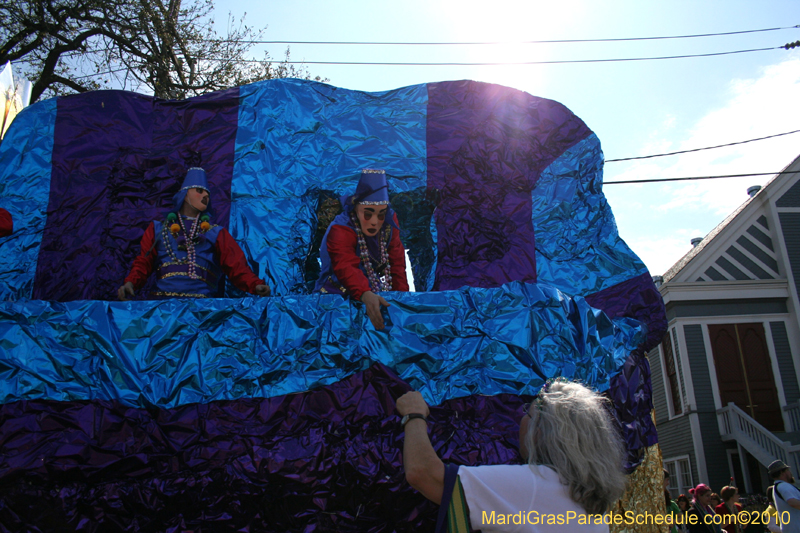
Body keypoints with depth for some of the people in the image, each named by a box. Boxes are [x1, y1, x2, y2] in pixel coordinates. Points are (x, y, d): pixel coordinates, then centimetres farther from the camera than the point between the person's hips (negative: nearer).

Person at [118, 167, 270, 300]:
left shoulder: (217, 233, 21)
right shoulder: (158, 229, 25)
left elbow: (237, 266, 9)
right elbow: (143, 263, 20)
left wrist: (256, 285, -9)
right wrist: (130, 283, -1)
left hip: (202, 300, -1)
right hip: (162, 297, 1)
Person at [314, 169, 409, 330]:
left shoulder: (389, 222, -1)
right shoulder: (340, 230, -20)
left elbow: (396, 262, 1)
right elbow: (346, 269, -37)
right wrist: (366, 295, -56)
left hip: (376, 294, 6)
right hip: (338, 295, -5)